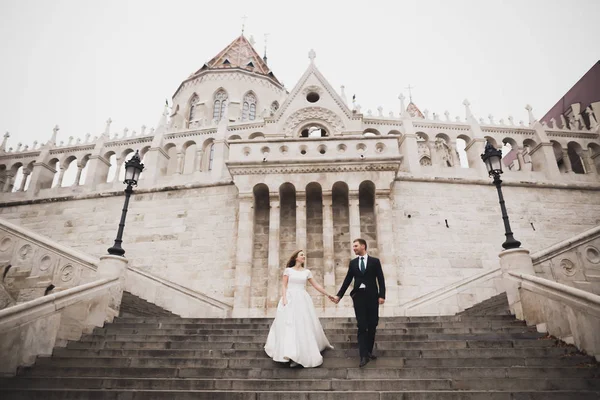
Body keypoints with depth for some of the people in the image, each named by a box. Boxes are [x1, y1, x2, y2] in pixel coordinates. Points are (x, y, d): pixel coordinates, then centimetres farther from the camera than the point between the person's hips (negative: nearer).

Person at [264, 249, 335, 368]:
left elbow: (316, 285, 13)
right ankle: (292, 355, -4)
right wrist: (284, 298, -13)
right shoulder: (288, 270, 3)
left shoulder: (307, 272, 10)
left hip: (303, 300, 3)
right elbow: (284, 286, 1)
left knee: (304, 326, 1)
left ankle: (304, 355, 11)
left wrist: (328, 294, 11)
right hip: (290, 299, -3)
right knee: (289, 325, -6)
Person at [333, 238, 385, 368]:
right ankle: (364, 356, 0)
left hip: (372, 296, 0)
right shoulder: (353, 262, 8)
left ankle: (369, 351, 24)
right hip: (358, 296, 1)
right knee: (362, 326, -2)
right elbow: (347, 280, 8)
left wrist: (382, 295, -11)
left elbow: (381, 279, -1)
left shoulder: (375, 261, 2)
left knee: (372, 326, 8)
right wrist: (339, 295, 4)